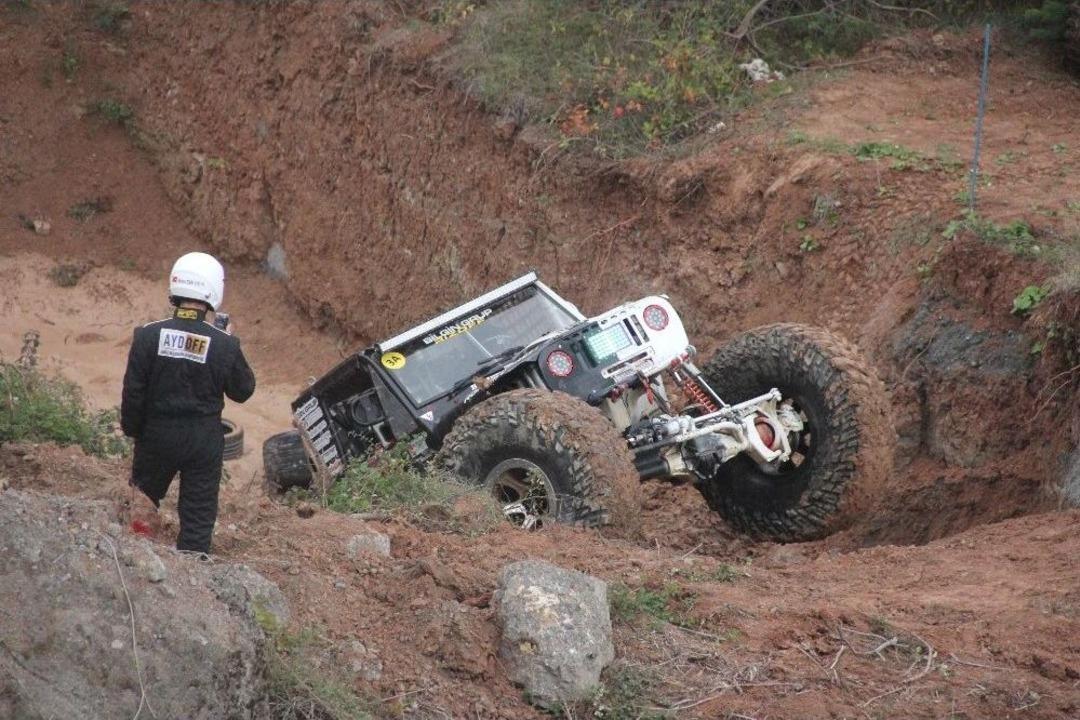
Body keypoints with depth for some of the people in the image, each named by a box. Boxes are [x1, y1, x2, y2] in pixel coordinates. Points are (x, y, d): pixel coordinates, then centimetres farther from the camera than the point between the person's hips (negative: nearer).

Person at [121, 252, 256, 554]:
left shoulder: (149, 336, -13)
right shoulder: (224, 345, -15)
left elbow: (133, 391, -8)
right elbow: (243, 390, 0)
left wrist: (131, 429, 8)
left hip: (156, 436, 1)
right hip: (204, 439, -1)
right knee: (198, 517, 9)